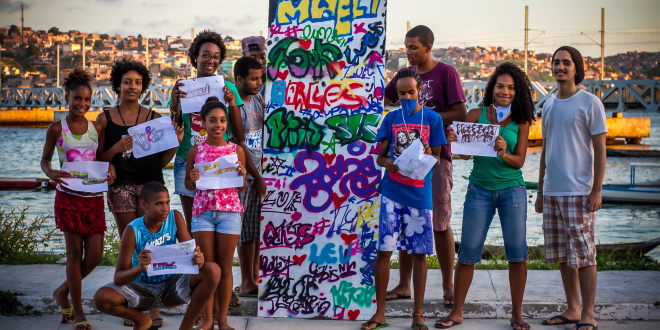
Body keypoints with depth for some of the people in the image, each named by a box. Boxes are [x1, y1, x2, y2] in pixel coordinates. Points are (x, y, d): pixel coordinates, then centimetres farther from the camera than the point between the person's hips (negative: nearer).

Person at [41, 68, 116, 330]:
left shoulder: (96, 128, 7)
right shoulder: (57, 129, -1)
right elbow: (45, 159, 5)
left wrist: (110, 170, -9)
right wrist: (50, 173, -17)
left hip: (94, 197, 4)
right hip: (68, 196, -3)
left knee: (95, 254, 1)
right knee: (75, 252, -2)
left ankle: (63, 291, 27)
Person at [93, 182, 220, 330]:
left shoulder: (175, 218, -10)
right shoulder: (134, 230, -19)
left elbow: (190, 251, -14)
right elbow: (118, 278, -23)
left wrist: (197, 259, -40)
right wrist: (139, 268, -45)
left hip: (171, 285, 2)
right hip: (142, 288, -1)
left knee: (212, 270, -25)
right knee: (101, 297, -29)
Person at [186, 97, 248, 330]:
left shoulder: (236, 151, 2)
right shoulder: (196, 151, 2)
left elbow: (243, 187, 8)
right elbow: (187, 185, 10)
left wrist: (242, 175, -13)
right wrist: (193, 180, -12)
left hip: (229, 211, 0)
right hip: (202, 211, 0)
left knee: (225, 267, 3)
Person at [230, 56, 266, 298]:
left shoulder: (258, 99, 12)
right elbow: (240, 144, -12)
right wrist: (257, 177, -11)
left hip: (261, 172, 7)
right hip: (244, 175, -7)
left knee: (260, 228, 8)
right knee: (247, 230, -3)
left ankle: (255, 278, 14)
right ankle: (247, 282, 2)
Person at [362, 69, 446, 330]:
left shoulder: (432, 119, 3)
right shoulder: (391, 119, 8)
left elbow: (437, 157, 3)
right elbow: (380, 156, 8)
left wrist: (428, 154, -19)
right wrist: (387, 163, -14)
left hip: (420, 194, -1)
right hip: (392, 193, 1)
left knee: (419, 254, 3)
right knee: (383, 250, -3)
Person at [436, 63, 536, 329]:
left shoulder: (520, 121, 2)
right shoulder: (476, 115, 1)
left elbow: (519, 161, -2)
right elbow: (465, 154, -2)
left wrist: (503, 153, -23)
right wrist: (454, 141, -24)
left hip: (512, 190, 0)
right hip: (480, 190, 0)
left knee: (517, 252, -1)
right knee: (467, 252, 1)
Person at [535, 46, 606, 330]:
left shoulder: (590, 103, -4)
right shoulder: (549, 106, 15)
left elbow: (600, 149, -6)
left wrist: (596, 190, -13)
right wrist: (540, 191, 16)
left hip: (578, 191, -6)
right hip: (552, 191, 7)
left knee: (583, 254, -5)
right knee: (562, 255, 9)